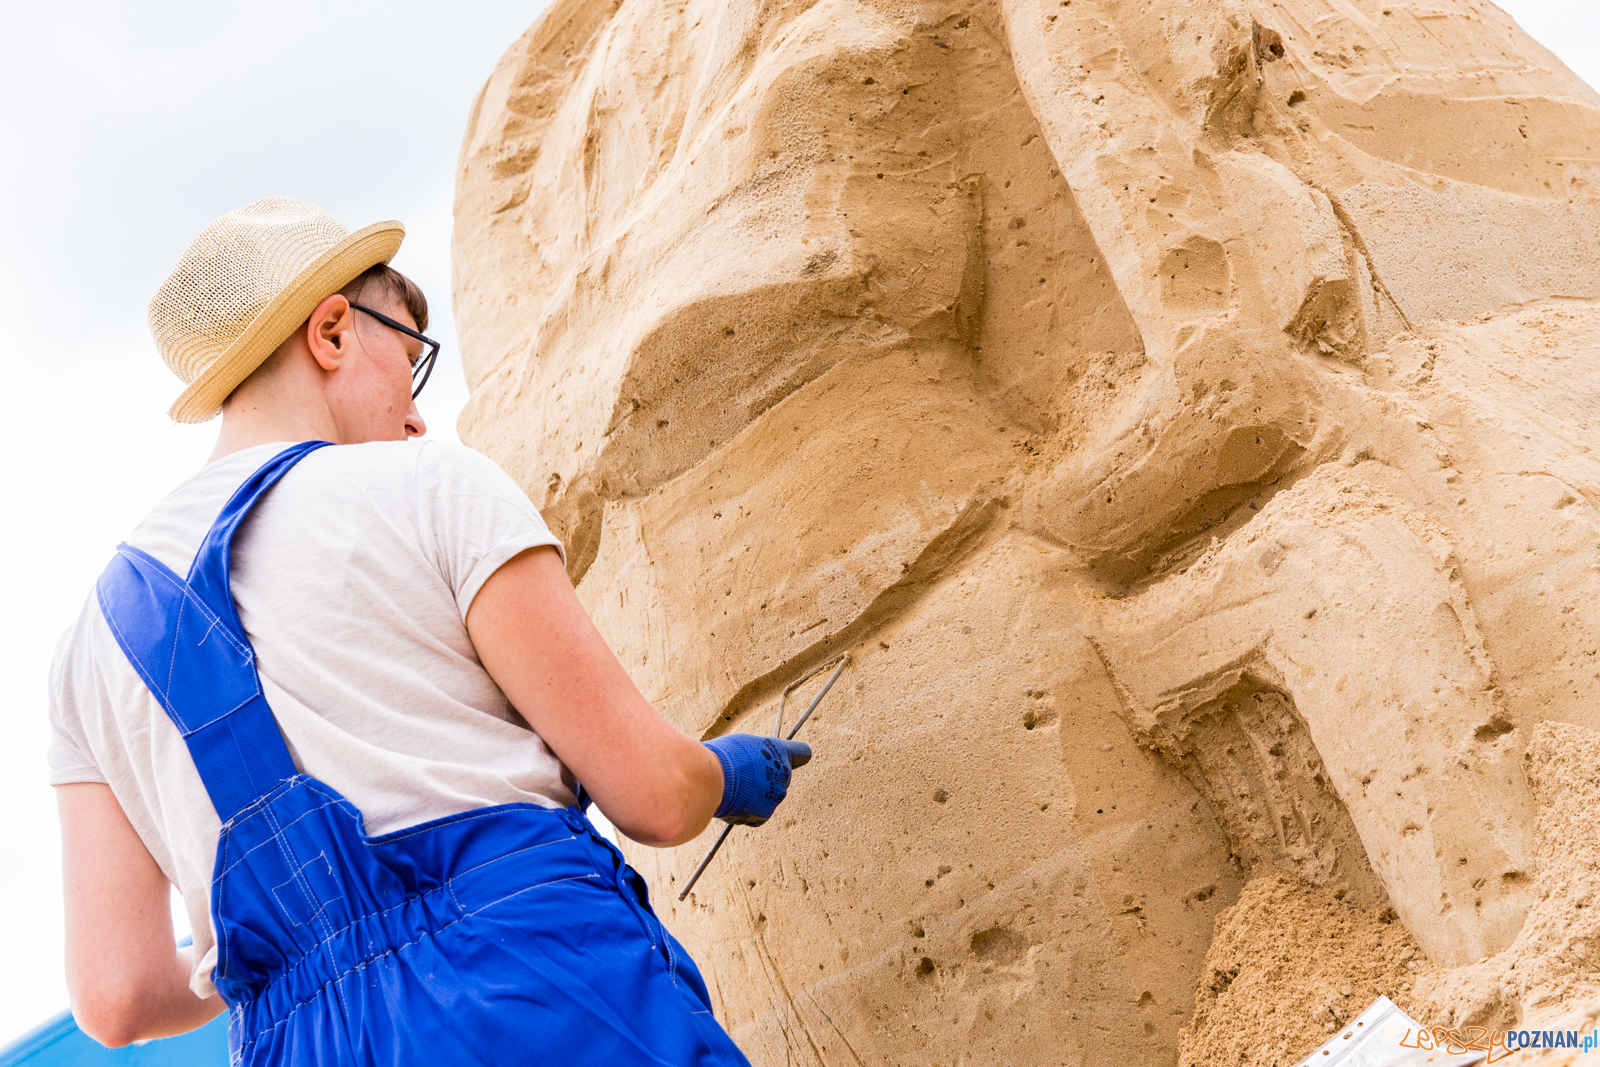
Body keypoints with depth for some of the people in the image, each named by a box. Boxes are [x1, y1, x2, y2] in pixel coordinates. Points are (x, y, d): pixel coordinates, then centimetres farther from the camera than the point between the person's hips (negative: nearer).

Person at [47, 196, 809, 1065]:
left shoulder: (97, 634, 15)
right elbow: (654, 796, -3)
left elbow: (116, 995, 9)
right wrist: (727, 773, 21)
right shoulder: (431, 488, 1)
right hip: (550, 993, -5)